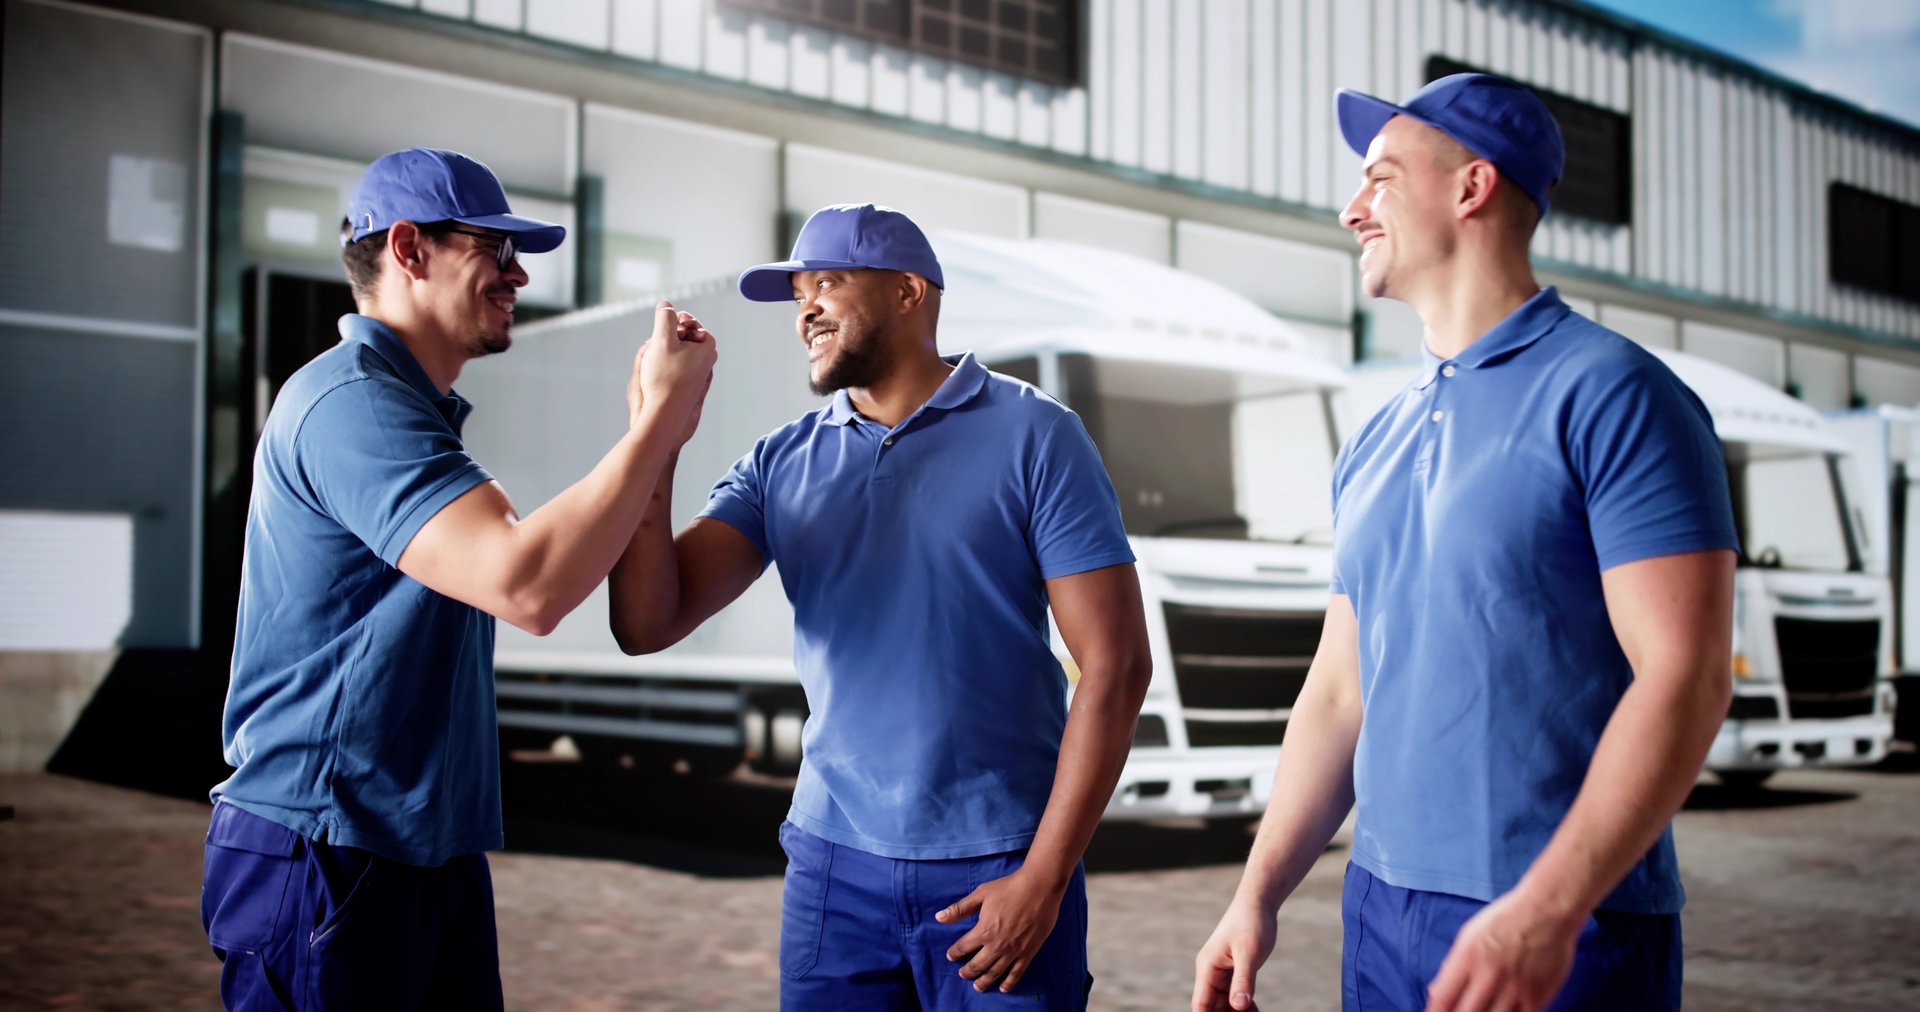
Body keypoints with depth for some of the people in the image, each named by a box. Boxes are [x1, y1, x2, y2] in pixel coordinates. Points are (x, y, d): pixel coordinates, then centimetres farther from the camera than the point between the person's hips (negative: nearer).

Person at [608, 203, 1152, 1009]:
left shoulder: (1033, 436, -4)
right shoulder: (783, 463, 6)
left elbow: (1115, 665, -8)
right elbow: (647, 625, -2)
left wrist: (1044, 877, -12)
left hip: (998, 870, -3)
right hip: (833, 864, 3)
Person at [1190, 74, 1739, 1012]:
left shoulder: (1611, 393, -10)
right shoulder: (1374, 444, 11)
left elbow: (1685, 676, -16)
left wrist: (1547, 911, -23)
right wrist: (1258, 895, 7)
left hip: (1567, 929, -6)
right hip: (1380, 909, 7)